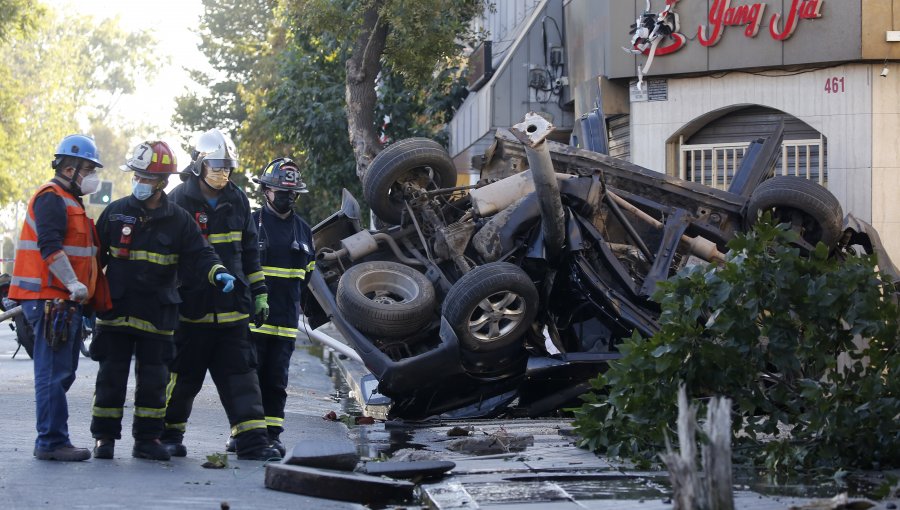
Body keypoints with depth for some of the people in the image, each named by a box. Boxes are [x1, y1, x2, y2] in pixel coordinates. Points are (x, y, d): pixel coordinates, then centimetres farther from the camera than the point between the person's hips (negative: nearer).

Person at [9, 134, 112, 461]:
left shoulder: (69, 201, 24)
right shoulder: (52, 199, -10)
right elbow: (49, 247, -22)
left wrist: (85, 297, 22)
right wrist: (74, 284, -26)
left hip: (65, 300, 11)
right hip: (51, 299, -11)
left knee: (62, 372, 13)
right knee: (54, 373, -10)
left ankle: (50, 439, 18)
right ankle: (52, 442, -10)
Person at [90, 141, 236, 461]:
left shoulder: (179, 220, 4)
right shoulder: (116, 212, 5)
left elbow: (199, 254, -1)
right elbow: (95, 256, 10)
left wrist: (217, 273, -21)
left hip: (157, 314, 0)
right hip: (116, 311, 0)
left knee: (153, 380, 5)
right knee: (111, 376, 2)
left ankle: (147, 439, 13)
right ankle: (104, 438, 10)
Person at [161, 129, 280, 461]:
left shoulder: (237, 201, 12)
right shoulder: (179, 200, -3)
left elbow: (249, 251, 19)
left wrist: (259, 293, 16)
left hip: (232, 308, 4)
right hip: (190, 306, -4)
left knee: (241, 374, -1)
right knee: (182, 376, 4)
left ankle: (252, 440, -2)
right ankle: (169, 434, 19)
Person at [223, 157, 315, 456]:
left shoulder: (302, 230, 13)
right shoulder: (251, 223, -2)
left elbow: (307, 271, 24)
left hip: (286, 320, 4)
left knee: (277, 381, 6)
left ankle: (272, 434, 10)